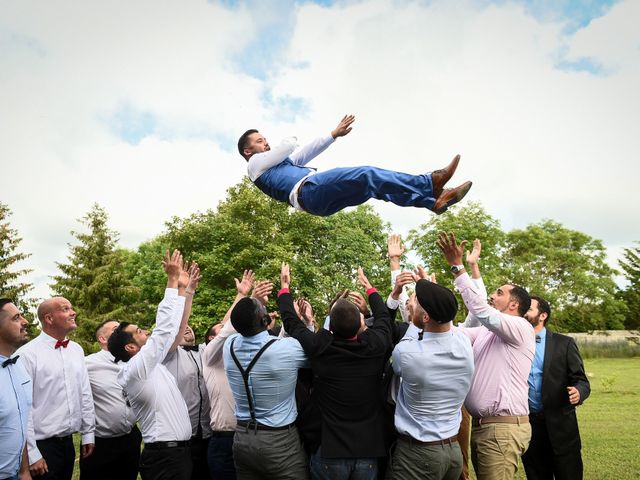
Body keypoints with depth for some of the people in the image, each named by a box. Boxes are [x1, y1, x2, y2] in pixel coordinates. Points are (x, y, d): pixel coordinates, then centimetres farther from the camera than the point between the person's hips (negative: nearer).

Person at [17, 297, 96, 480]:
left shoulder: (77, 350, 5)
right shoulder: (28, 354, -14)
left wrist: (88, 434, 9)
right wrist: (31, 454, -14)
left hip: (68, 442, 6)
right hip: (42, 446, -6)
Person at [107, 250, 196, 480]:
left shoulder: (152, 365, 11)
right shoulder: (133, 370, -14)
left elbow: (174, 330, 14)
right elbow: (163, 329, -20)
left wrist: (187, 290, 10)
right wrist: (172, 281, -16)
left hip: (177, 452, 9)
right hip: (164, 456, -9)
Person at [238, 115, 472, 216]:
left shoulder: (279, 163, 39)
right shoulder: (255, 164, 13)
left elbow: (308, 152, 36)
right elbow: (289, 147, 0)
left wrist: (334, 134, 34)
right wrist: (290, 139, 24)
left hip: (322, 200, 9)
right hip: (309, 190, -9)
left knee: (373, 185, -7)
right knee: (367, 175, -24)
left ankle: (434, 200, -20)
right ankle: (429, 182, -30)